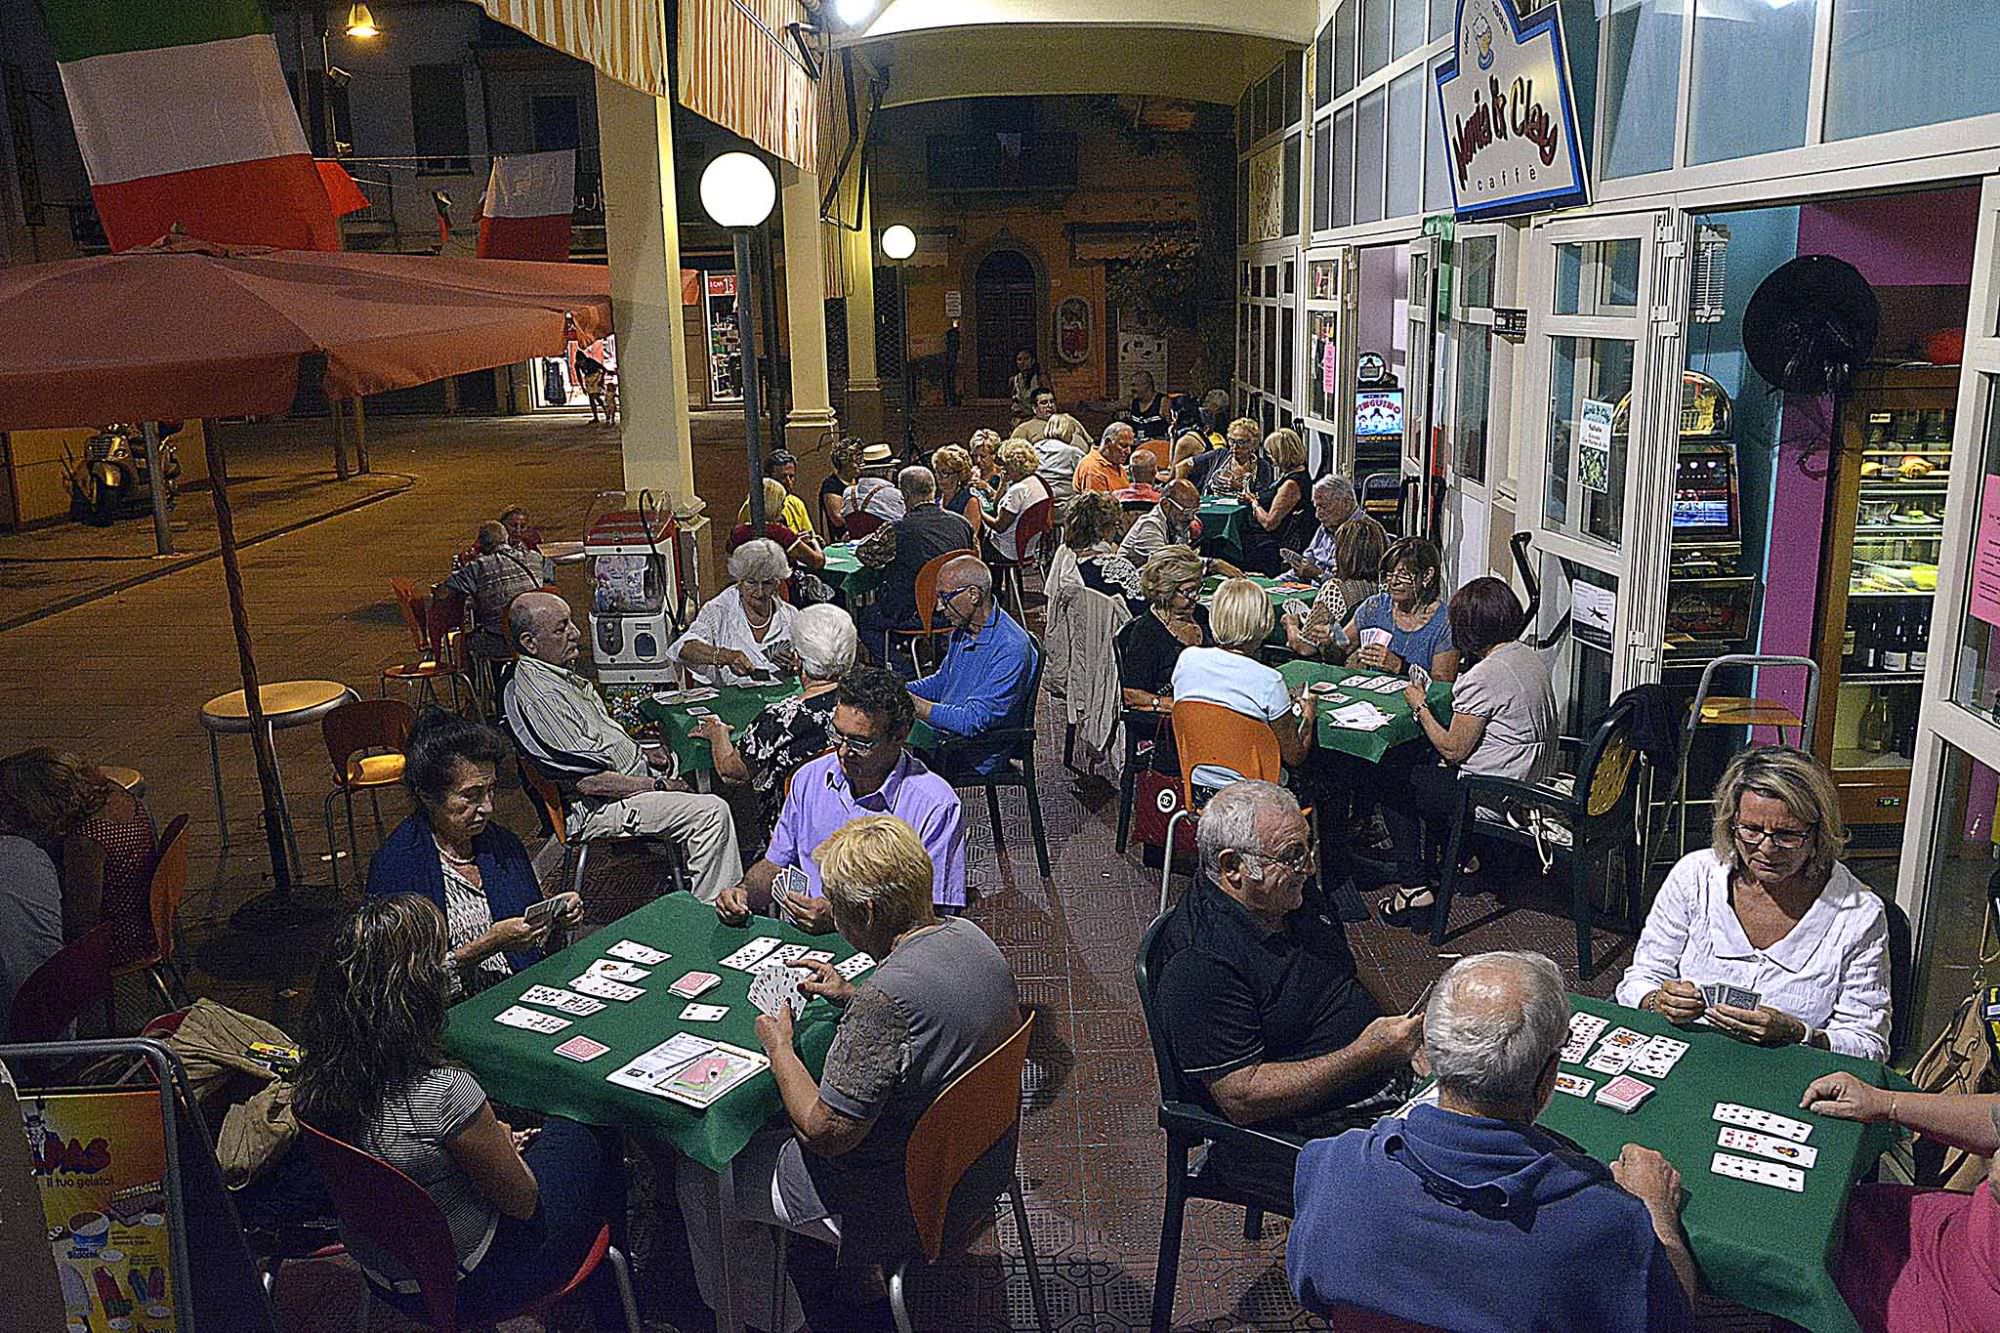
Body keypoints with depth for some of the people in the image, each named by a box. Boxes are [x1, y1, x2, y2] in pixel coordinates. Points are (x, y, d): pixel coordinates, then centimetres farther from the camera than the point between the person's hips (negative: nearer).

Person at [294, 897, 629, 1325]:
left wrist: (493, 1140, 6)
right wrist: (503, 1138, 0)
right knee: (595, 1138, 12)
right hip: (466, 1288, -7)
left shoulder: (320, 1068, -14)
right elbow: (522, 1201, -19)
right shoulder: (443, 1092, -36)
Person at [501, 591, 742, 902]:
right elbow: (587, 781, -23)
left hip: (632, 781, 11)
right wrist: (657, 785, -15)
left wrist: (644, 754, 9)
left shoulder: (561, 676, 13)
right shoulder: (538, 698, -21)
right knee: (712, 812, -21)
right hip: (596, 811, -11)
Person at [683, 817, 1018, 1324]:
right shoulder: (968, 935, -8)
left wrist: (778, 1045, -12)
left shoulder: (887, 996, -34)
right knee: (769, 1116, 28)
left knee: (701, 1181, 10)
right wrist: (852, 996, 9)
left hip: (905, 1198, -9)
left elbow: (825, 1133, -26)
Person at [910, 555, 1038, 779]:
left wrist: (914, 705, -25)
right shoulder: (963, 630, 6)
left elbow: (974, 721, -25)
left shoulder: (1011, 648, -23)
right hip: (944, 731, 9)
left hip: (979, 752, -9)